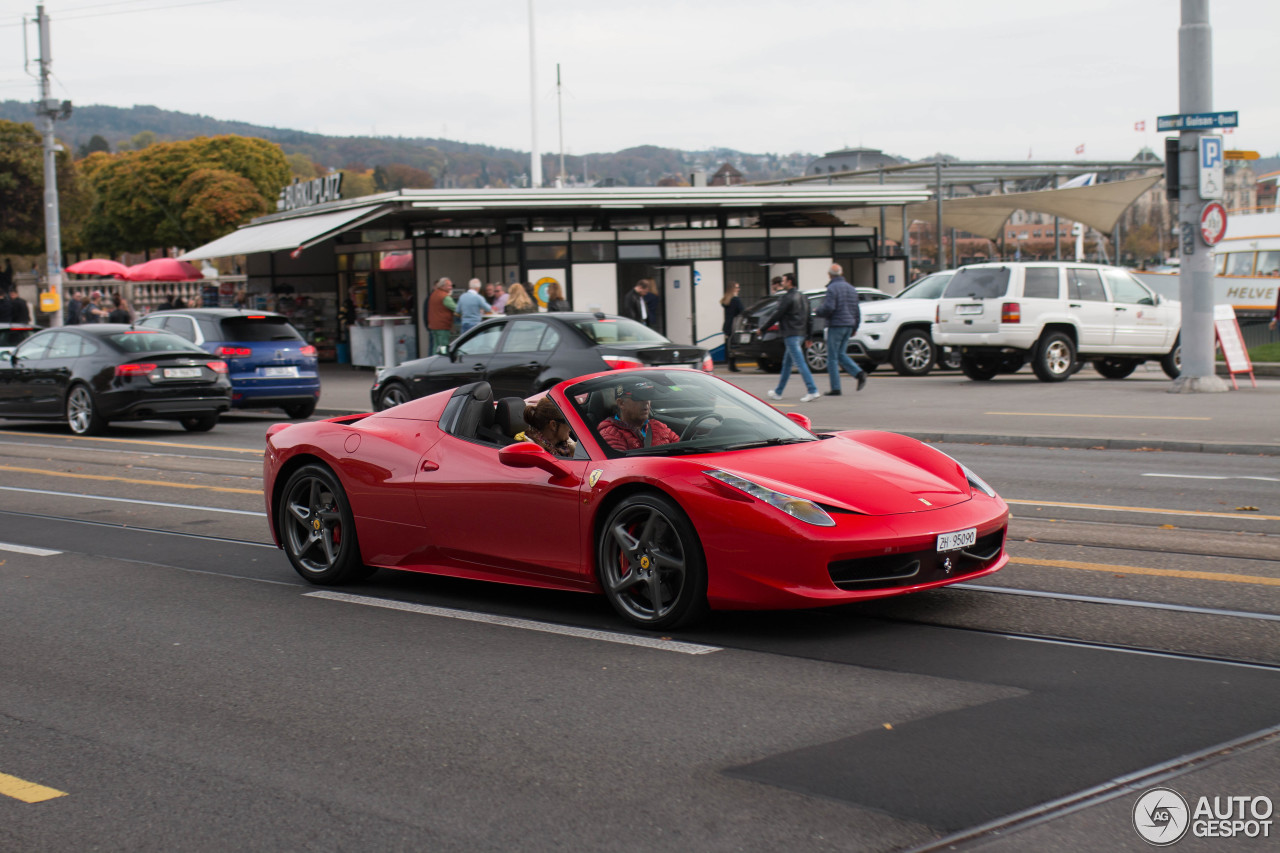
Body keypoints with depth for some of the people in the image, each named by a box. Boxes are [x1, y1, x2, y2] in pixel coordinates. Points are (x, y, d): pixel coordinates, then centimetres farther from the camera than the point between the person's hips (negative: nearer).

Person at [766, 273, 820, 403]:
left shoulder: (787, 297, -12)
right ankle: (778, 392, 24)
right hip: (801, 334, 10)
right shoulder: (802, 296, 15)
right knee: (786, 363, 16)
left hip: (791, 334, -10)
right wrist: (808, 336, 21)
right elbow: (808, 317, 17)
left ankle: (812, 391, -18)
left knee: (800, 363, -12)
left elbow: (778, 315, -12)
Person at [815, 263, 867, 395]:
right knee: (841, 354, 16)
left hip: (836, 325, -8)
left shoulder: (832, 288, -11)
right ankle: (859, 373, -5)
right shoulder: (851, 288, 13)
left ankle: (835, 388, -1)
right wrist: (855, 327, 22)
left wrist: (818, 311, 0)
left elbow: (828, 308, -21)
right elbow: (857, 310, 16)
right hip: (849, 325, 8)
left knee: (832, 358, 0)